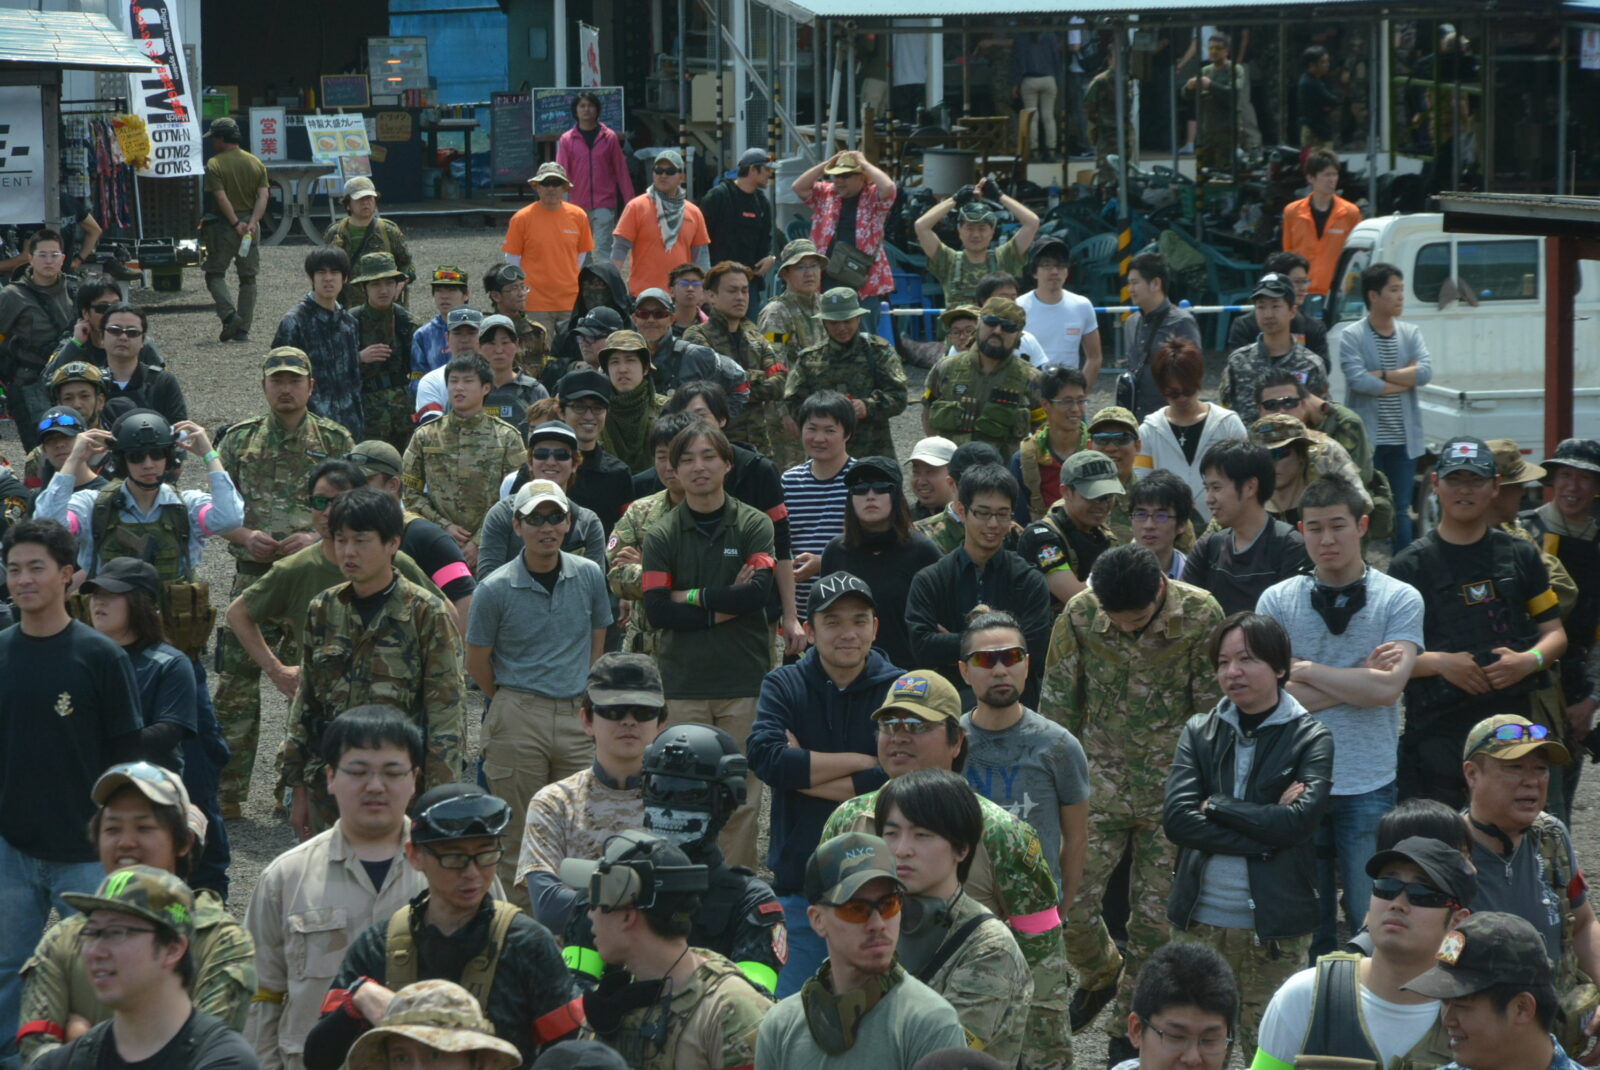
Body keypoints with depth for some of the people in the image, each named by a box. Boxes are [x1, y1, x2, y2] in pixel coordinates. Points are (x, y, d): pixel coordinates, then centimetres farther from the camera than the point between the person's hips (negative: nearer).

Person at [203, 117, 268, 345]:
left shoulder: (214, 164, -7)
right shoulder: (256, 163, 7)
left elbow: (221, 198, -16)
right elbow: (263, 196, -3)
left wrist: (236, 223, -14)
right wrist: (252, 222, -11)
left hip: (224, 224, -4)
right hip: (250, 223, 4)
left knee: (215, 273, 5)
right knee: (248, 277, 8)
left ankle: (229, 315, -16)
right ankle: (243, 329, 7)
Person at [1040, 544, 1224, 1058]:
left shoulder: (1201, 616, -14)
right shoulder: (1079, 616, -10)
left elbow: (1214, 709, -6)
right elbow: (1058, 707, 1)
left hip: (1172, 787, -1)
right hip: (1100, 783, 2)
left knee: (1153, 917, 4)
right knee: (1071, 901, -3)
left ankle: (1129, 1028, 24)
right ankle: (1100, 973, 31)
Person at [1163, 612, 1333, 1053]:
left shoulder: (1311, 738, -1)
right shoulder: (1199, 733, 7)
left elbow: (1299, 820, -16)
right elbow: (1176, 819, -8)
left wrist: (1216, 806, -9)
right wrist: (1262, 835, -14)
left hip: (1276, 929, -3)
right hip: (1201, 921, 3)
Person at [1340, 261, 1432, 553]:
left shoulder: (1410, 334, 8)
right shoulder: (1352, 337, -5)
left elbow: (1426, 372, -6)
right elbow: (1358, 380, -19)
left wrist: (1382, 375, -11)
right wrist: (1406, 380, -8)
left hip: (1403, 440, 4)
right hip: (1366, 441, -4)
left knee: (1401, 512, 9)